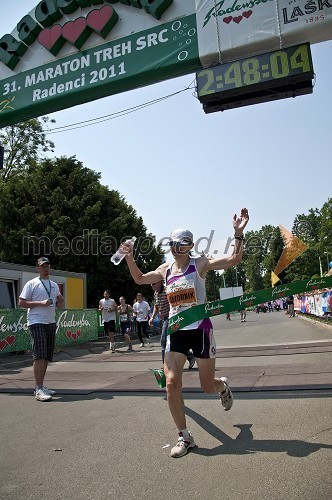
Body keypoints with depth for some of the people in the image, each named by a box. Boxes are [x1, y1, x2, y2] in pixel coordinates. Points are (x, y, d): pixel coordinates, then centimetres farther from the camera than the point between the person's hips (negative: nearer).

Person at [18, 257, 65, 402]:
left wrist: (61, 301, -2)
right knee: (39, 355, -14)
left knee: (47, 357, 8)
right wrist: (41, 303, -17)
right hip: (37, 323, -7)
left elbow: (60, 306, 22)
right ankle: (39, 390, -10)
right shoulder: (32, 284, -1)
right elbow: (21, 303, -7)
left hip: (51, 323, 7)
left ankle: (39, 386, 17)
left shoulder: (54, 285, 17)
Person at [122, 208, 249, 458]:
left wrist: (238, 233, -26)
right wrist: (130, 258, 9)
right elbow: (140, 279, 21)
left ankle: (223, 386, 48)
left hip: (200, 330, -4)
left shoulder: (200, 264, -7)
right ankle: (184, 436, 13)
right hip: (176, 332, 4)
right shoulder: (165, 269, 6)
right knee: (171, 383, -7)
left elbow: (234, 259, -16)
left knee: (208, 386, 8)